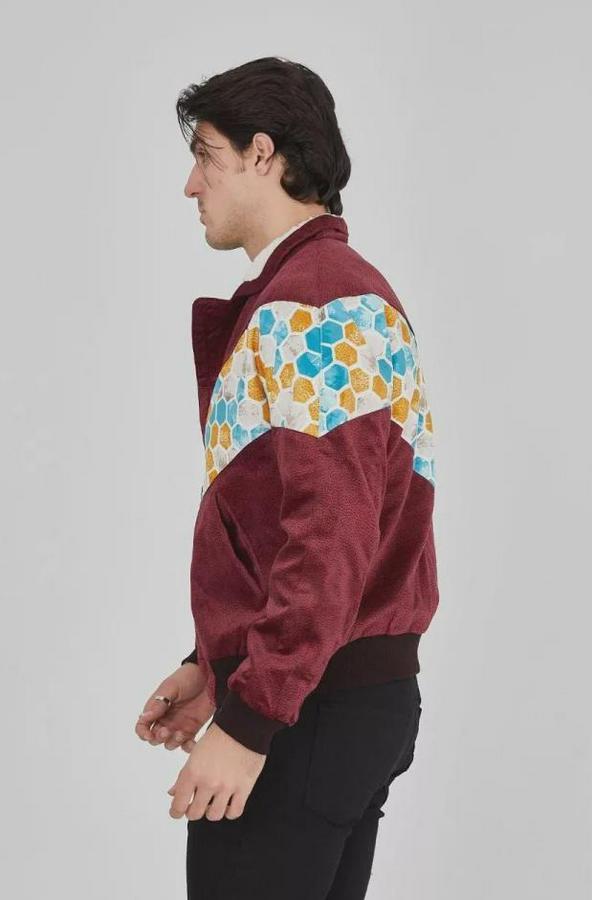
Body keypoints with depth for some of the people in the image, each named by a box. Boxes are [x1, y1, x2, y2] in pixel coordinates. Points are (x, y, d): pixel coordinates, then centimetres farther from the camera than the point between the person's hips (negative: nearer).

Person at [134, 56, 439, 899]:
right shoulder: (346, 288, 16)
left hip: (305, 712, -10)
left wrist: (249, 719, -21)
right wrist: (213, 666, 18)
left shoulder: (306, 309, -15)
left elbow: (329, 539, -23)